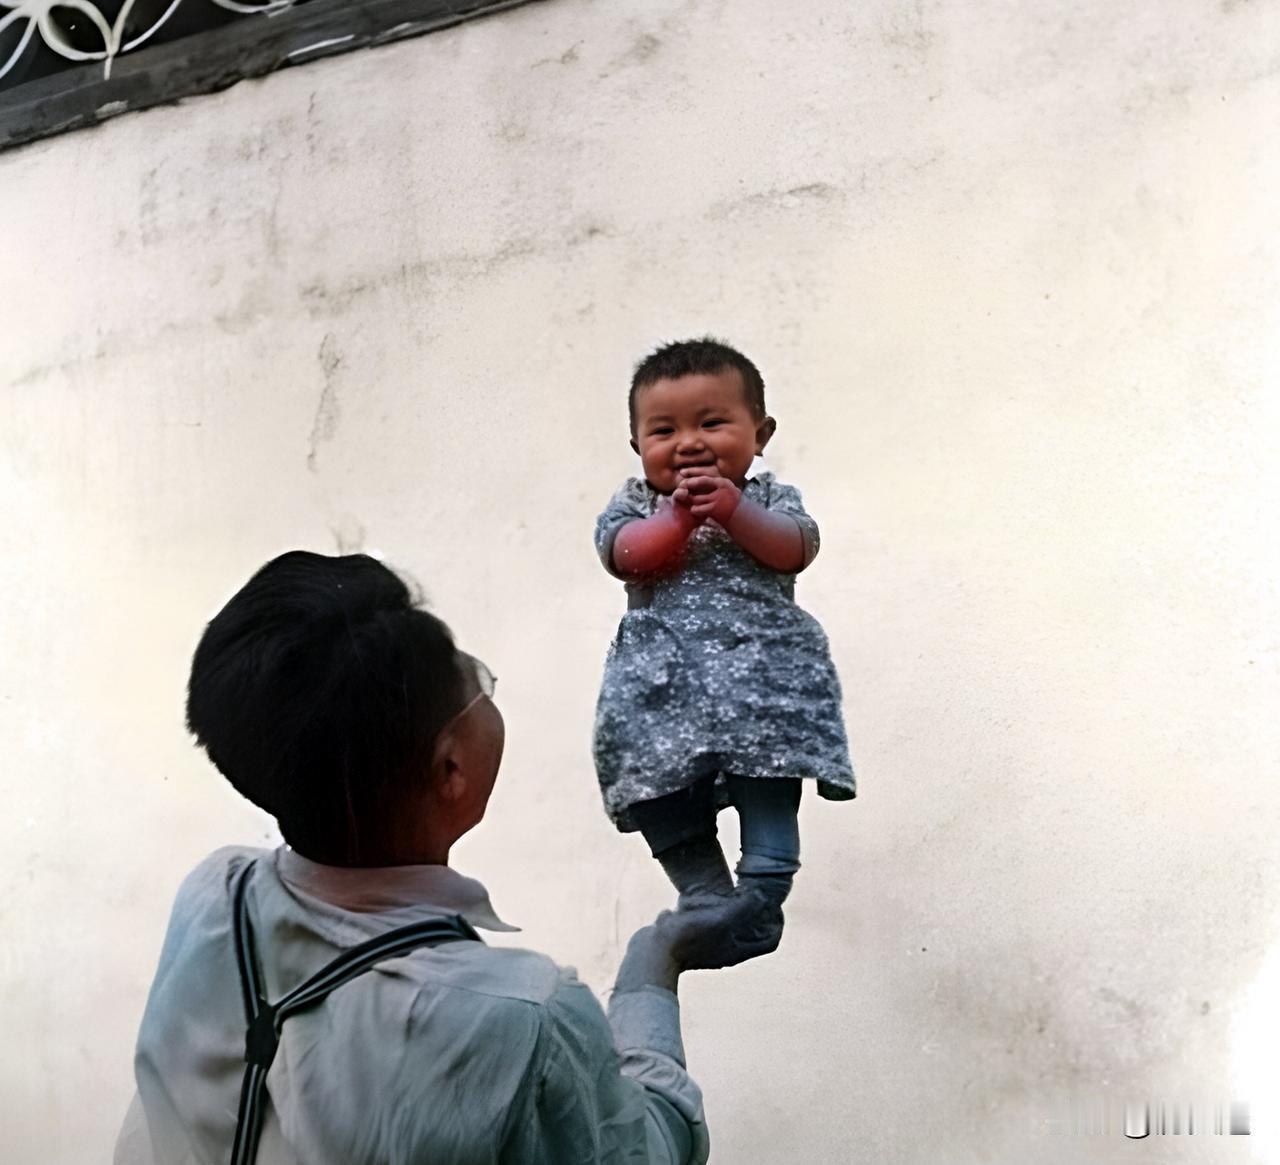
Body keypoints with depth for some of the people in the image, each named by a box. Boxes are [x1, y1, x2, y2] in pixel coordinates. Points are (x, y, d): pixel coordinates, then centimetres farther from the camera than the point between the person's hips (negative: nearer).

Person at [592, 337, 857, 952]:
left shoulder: (768, 497, 16)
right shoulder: (634, 503, 16)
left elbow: (795, 549, -5)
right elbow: (628, 554, -5)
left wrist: (732, 510, -16)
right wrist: (680, 514, -15)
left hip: (761, 673, -1)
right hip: (663, 682, 1)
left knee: (768, 786, -13)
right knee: (660, 797, -6)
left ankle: (762, 892, -7)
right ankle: (704, 893, 7)